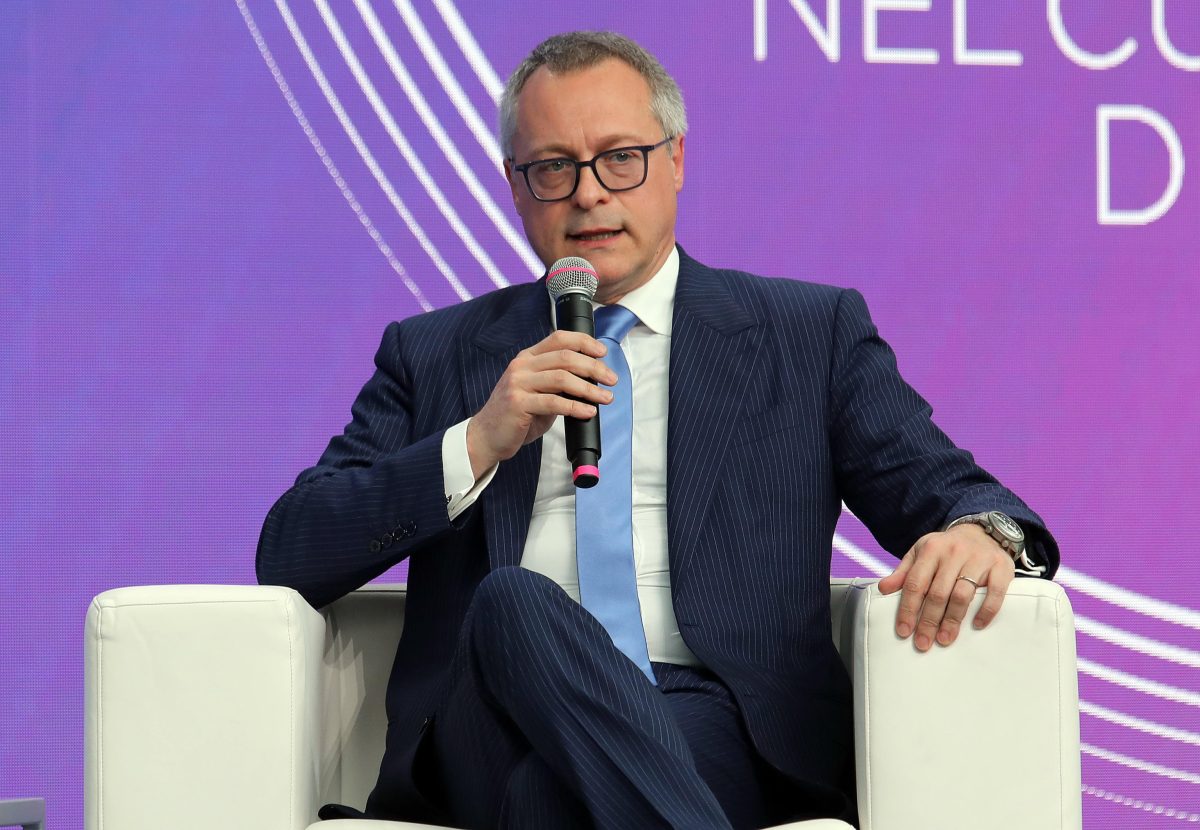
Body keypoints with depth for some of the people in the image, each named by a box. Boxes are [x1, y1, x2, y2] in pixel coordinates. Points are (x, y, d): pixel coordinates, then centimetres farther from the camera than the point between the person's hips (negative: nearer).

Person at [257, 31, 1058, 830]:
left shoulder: (812, 332, 18)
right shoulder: (431, 357, 20)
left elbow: (946, 489, 10)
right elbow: (287, 559, 10)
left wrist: (978, 532, -16)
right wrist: (479, 444, -4)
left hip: (723, 730, -3)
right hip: (493, 727, 3)